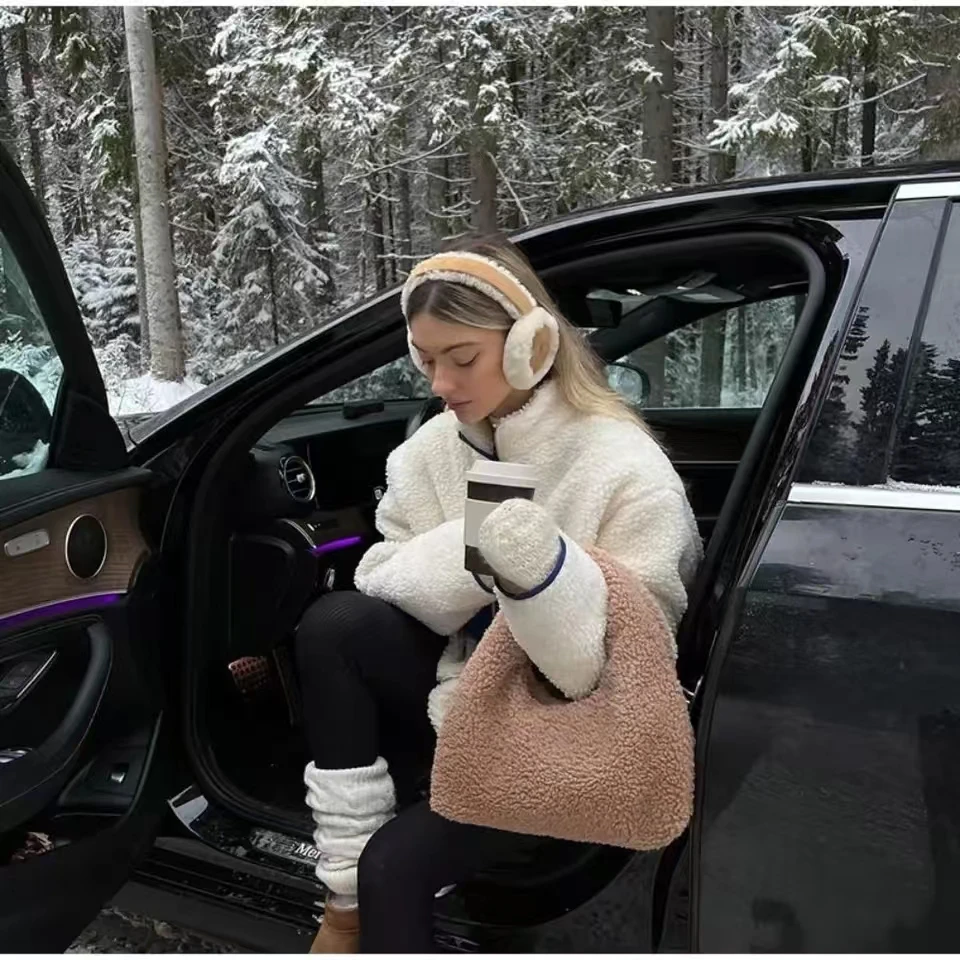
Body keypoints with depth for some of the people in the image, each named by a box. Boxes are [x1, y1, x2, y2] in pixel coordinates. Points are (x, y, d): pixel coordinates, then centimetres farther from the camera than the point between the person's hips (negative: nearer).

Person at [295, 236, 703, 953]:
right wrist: (469, 554, -27)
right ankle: (343, 901, -11)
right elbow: (382, 588, -8)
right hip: (463, 694, 5)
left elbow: (618, 673, -21)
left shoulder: (628, 471, -19)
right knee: (335, 622, -22)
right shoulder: (434, 448, -3)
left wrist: (539, 569, -39)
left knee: (395, 863, -22)